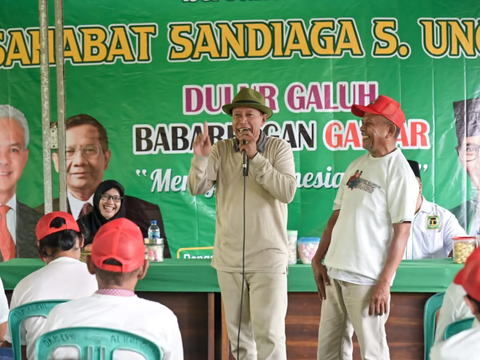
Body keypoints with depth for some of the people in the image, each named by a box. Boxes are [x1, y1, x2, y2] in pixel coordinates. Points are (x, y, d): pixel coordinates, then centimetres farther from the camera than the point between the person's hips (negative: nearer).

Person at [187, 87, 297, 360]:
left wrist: (255, 157, -19)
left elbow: (288, 192, -17)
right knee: (238, 331, 14)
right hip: (228, 258, 3)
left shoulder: (279, 148, -4)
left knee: (269, 333, -5)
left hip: (267, 257, -3)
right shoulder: (221, 149, 2)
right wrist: (200, 157, -24)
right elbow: (197, 188, -6)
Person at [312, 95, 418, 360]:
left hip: (366, 278, -7)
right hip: (335, 272, 7)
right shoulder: (357, 165, 13)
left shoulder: (398, 171, -8)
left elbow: (401, 231, -13)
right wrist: (317, 260, 10)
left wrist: (384, 283, -18)